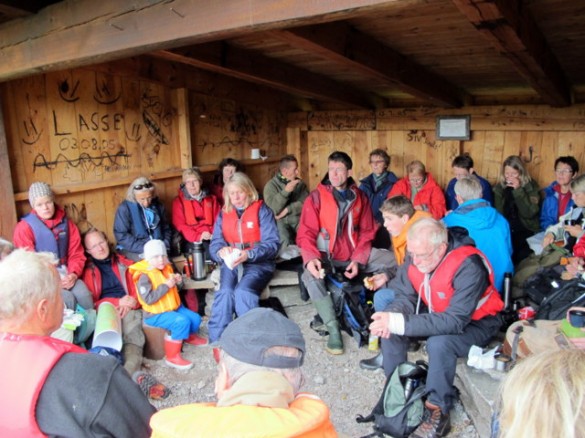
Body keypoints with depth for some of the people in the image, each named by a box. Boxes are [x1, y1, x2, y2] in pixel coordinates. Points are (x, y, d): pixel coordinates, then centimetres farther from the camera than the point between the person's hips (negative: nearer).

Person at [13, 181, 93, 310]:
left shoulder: (66, 223, 8)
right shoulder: (24, 228, -4)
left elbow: (76, 254, 8)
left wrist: (73, 274, -11)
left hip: (65, 275, 3)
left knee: (84, 294, -25)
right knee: (68, 299, -28)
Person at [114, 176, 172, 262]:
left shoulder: (158, 205, 6)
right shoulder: (124, 208, -8)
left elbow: (166, 228, 16)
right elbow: (121, 235, -12)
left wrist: (165, 245, -3)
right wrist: (144, 248, -19)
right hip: (133, 250, -4)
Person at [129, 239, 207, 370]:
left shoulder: (167, 269, 5)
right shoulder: (144, 276, -20)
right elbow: (148, 299, -28)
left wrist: (177, 282, -5)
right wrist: (166, 285, -30)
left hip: (173, 307, 8)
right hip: (155, 314, -8)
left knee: (195, 319, 2)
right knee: (182, 322, -28)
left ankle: (190, 337, 37)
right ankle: (172, 357, -16)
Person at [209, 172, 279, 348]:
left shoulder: (261, 210, 0)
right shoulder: (223, 213, 13)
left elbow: (272, 243, -9)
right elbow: (215, 243, 6)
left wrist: (249, 255, -25)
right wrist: (221, 251, -20)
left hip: (258, 262, -3)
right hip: (231, 263, 3)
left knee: (243, 291, -30)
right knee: (225, 292, -27)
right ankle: (217, 340, -18)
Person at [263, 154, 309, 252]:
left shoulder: (300, 183, 12)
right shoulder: (271, 185, 0)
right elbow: (273, 209, -13)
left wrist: (287, 210, -13)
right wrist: (286, 191, -22)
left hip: (298, 219, 3)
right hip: (280, 221, -3)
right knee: (285, 240, -33)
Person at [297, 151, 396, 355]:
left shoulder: (360, 197, 6)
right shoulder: (316, 197, -4)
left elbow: (367, 231, 6)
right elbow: (306, 233, -8)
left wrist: (358, 260, -9)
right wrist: (311, 258, -27)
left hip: (354, 253, 3)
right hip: (325, 254, -3)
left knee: (393, 261, -14)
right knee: (310, 277, -34)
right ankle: (333, 329, -24)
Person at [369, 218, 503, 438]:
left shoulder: (468, 267, -34)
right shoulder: (417, 255, -16)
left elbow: (455, 321, -38)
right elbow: (404, 295, -9)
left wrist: (399, 322, -41)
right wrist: (391, 316, -33)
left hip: (475, 323, -6)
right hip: (438, 313, 6)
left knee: (439, 343, -34)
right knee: (389, 324, -12)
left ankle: (438, 413, -13)